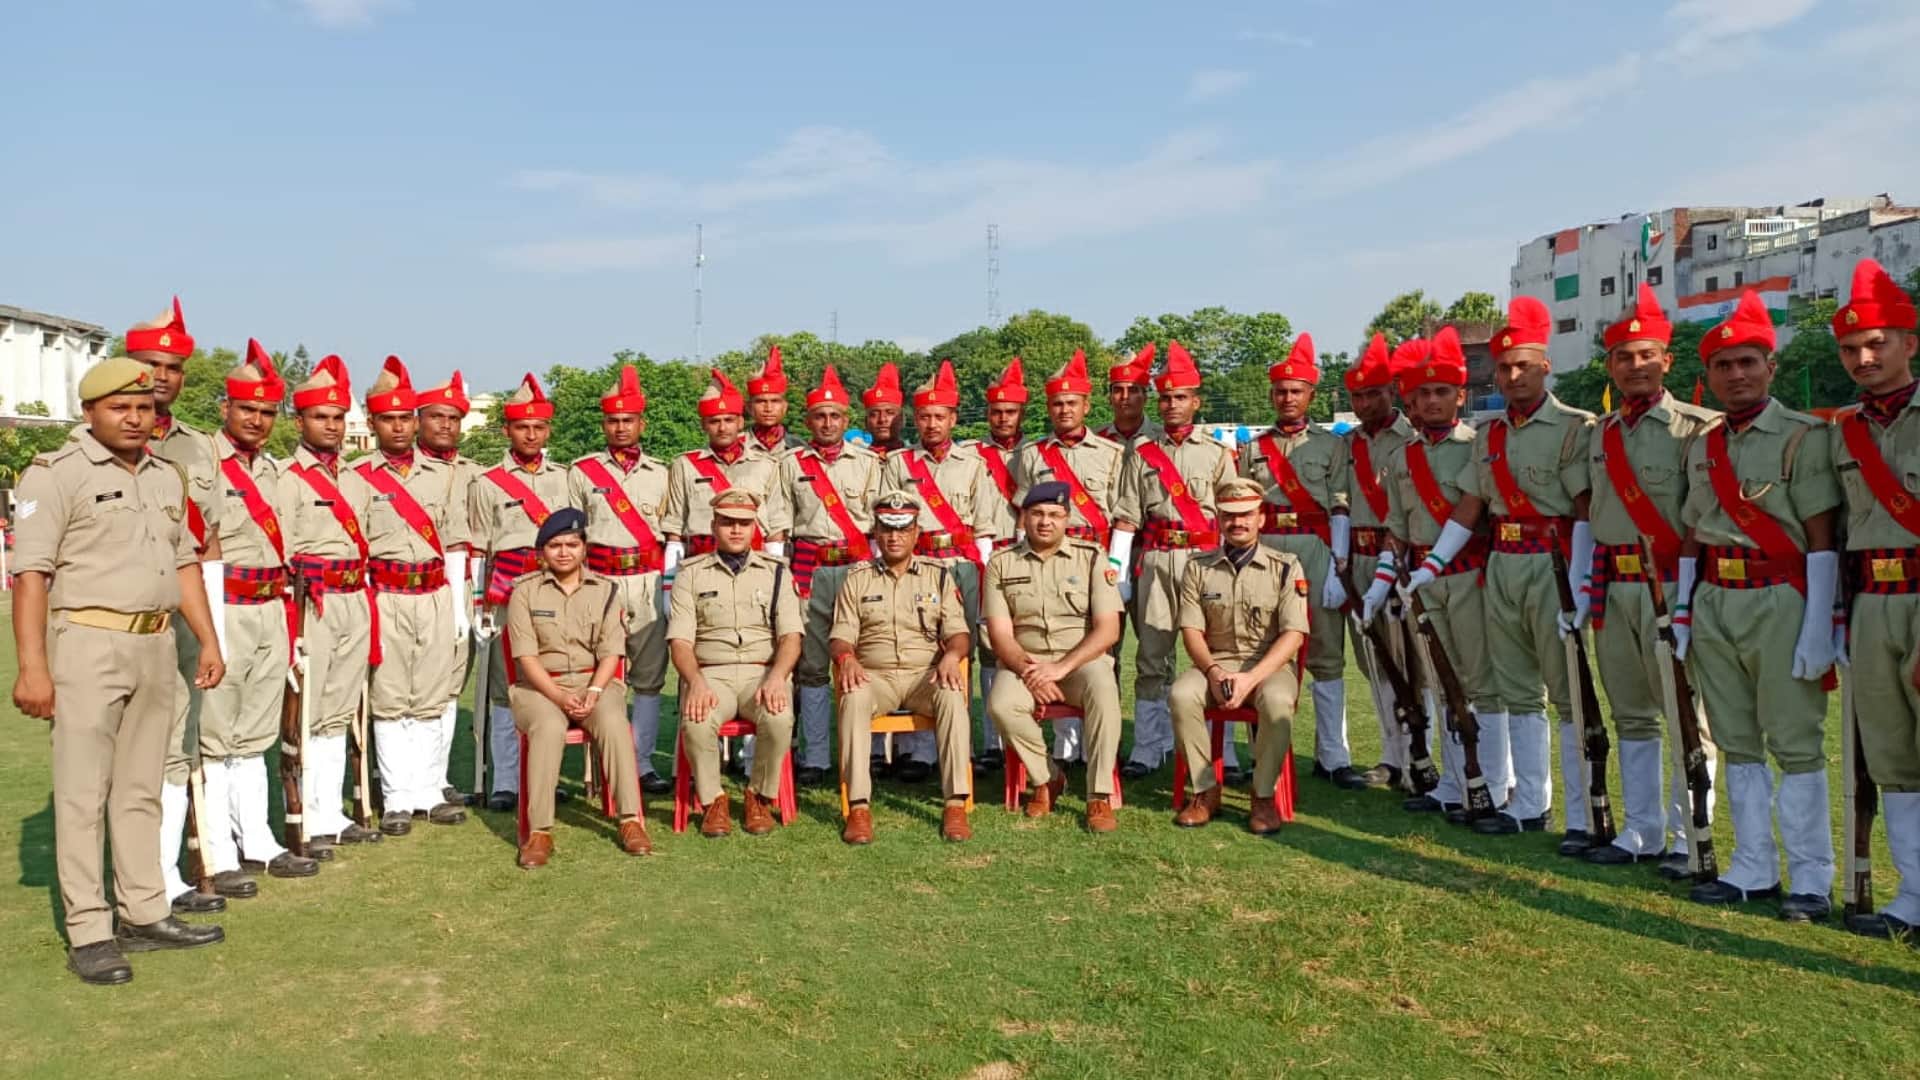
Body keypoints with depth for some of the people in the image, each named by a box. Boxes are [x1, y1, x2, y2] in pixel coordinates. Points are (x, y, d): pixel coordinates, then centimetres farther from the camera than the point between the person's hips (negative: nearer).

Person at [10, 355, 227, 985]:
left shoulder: (167, 477, 14)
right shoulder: (55, 474, -6)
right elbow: (31, 573, -12)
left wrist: (208, 641, 13)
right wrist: (32, 667, -17)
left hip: (156, 645, 6)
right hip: (87, 644, -6)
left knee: (140, 790, 13)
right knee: (82, 791, 0)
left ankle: (144, 915, 21)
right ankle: (88, 934, 7)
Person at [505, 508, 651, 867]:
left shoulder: (606, 590, 7)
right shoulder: (525, 591, 3)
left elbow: (611, 652, 1)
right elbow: (526, 655, -5)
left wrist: (593, 693, -16)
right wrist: (559, 696, -18)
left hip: (595, 681, 1)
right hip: (539, 685, -1)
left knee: (614, 722, -31)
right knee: (549, 727, -34)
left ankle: (631, 819, -24)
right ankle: (539, 831, -30)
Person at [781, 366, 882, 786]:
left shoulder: (867, 461, 9)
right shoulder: (791, 464, 11)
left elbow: (878, 520, 6)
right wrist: (785, 572, 2)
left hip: (857, 565, 0)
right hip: (810, 568, 1)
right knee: (812, 664, 1)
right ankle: (814, 759, 7)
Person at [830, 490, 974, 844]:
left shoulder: (939, 575, 12)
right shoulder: (857, 579, 12)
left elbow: (959, 632, 6)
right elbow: (841, 636, 7)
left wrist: (952, 655, -17)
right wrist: (847, 658, -17)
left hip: (926, 674, 0)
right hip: (873, 675, 0)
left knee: (952, 695, -34)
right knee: (854, 699, -35)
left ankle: (956, 804, -33)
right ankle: (858, 808, -35)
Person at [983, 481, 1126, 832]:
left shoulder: (1092, 558, 2)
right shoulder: (1002, 564, 5)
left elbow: (1108, 629, -6)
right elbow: (1000, 634, 0)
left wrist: (1061, 667, -17)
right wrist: (1027, 670, -19)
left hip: (1082, 659, -1)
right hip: (1024, 662, 1)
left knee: (1103, 691, -34)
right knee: (1001, 705, -30)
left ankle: (1099, 797, -22)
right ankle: (1046, 777, -4)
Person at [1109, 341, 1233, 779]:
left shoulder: (1217, 453, 8)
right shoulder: (1140, 450, 11)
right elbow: (1127, 514, 7)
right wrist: (1117, 568, 0)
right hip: (1154, 559, 1)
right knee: (1152, 654, 1)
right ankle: (1148, 749, 6)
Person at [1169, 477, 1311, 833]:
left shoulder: (1286, 567, -1)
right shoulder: (1198, 566, 5)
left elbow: (1294, 634, -9)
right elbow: (1191, 629, 1)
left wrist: (1251, 678, -22)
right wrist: (1213, 672, -18)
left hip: (1270, 663, -2)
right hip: (1215, 661, 2)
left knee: (1277, 701, -36)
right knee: (1182, 694, -29)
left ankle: (1264, 796, -16)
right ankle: (1206, 791, -13)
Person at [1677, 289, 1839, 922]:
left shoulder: (1803, 437, -5)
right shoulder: (1702, 448, 13)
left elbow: (1821, 538, -10)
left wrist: (1819, 627, -15)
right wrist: (1683, 610, 9)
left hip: (1778, 603, -6)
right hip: (1714, 605, 6)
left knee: (1796, 743, -2)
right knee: (1737, 744, 10)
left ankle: (1810, 879, 7)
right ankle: (1753, 869, 19)